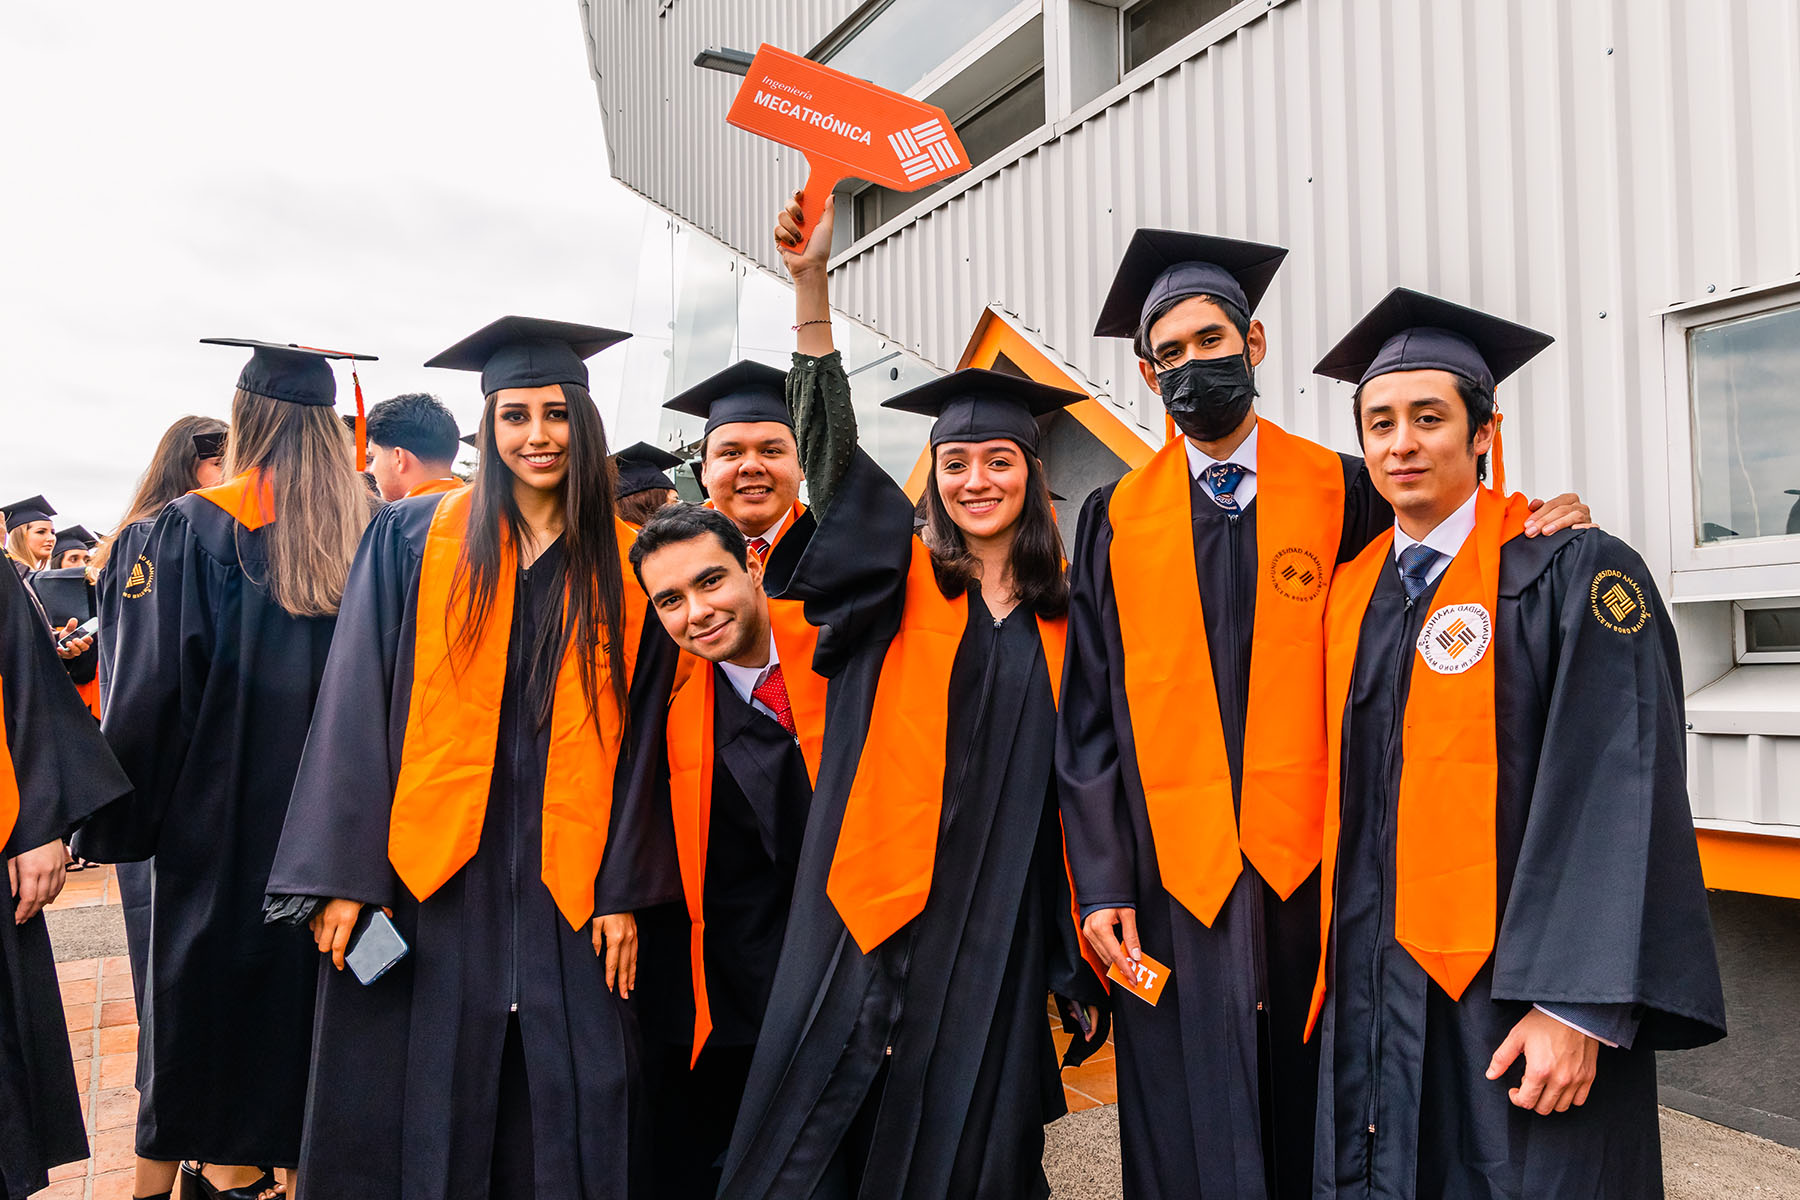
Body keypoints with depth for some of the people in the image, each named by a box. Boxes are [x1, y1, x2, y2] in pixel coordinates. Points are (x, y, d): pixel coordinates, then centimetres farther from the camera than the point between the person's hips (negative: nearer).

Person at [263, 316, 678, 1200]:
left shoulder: (626, 566, 4)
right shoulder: (411, 539, 2)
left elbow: (638, 739, 3)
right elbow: (356, 708, -1)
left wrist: (624, 891, -1)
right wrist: (342, 874, -7)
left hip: (564, 886, 1)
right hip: (425, 875, 0)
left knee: (564, 1115, 6)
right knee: (416, 1105, 7)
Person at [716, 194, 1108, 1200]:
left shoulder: (1064, 613, 7)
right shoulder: (902, 584, 3)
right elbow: (835, 455, -10)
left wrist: (1082, 958, 7)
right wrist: (811, 282, -20)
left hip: (1004, 911, 2)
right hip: (883, 896, -1)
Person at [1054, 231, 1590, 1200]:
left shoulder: (1347, 494, 3)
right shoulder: (1116, 519, 3)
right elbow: (1090, 716, 1)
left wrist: (1527, 525, -11)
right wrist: (1099, 881, -4)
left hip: (1308, 866, 0)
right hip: (1173, 873, 0)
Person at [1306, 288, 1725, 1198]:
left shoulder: (1573, 573, -8)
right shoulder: (1352, 591, 8)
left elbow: (1619, 793, -14)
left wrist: (1579, 1005, -20)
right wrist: (1336, 965, 8)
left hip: (1513, 991, -5)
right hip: (1374, 996, 5)